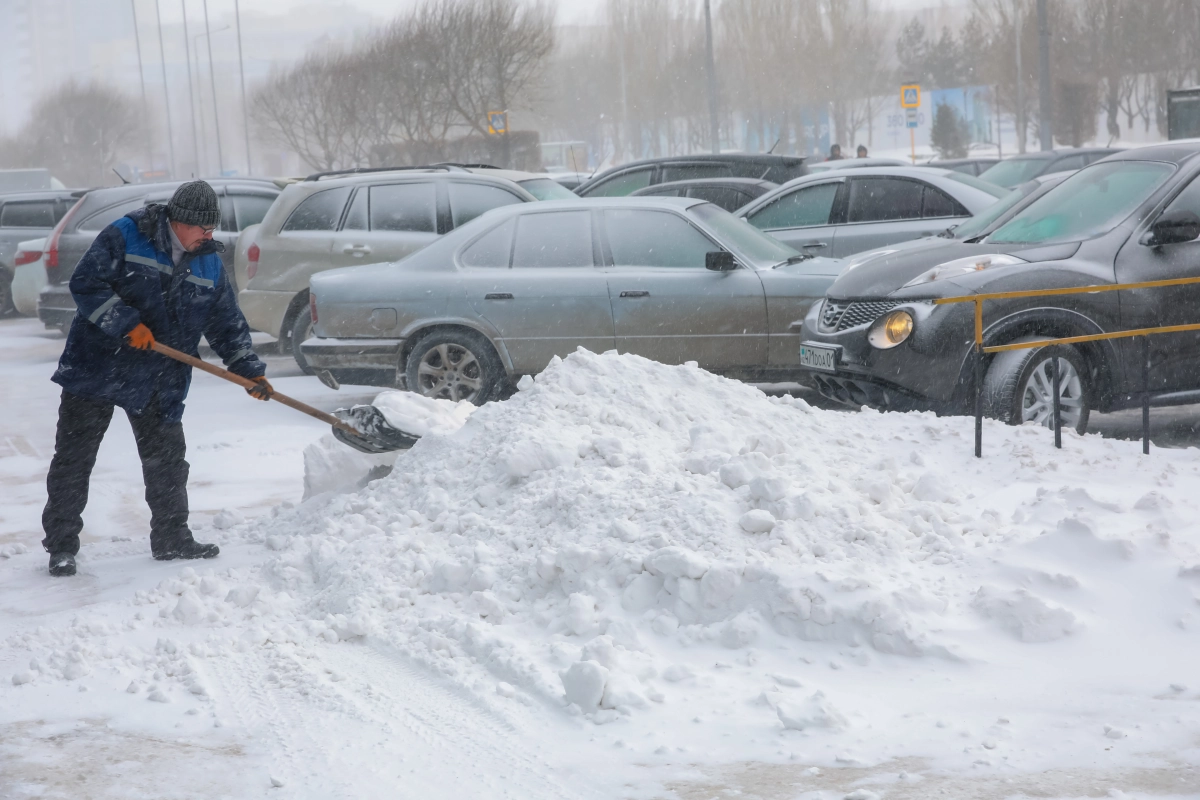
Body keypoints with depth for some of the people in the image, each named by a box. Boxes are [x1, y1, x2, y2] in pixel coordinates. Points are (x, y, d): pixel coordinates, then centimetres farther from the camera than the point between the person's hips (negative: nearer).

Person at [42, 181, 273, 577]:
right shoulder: (123, 237, -12)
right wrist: (126, 324, -24)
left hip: (158, 383, 5)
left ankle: (171, 538, 24)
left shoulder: (209, 264, 6)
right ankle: (61, 545, 6)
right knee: (73, 459, -1)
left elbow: (227, 324, 12)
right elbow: (86, 284, -17)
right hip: (97, 368, -5)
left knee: (166, 461, 10)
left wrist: (249, 370, 3)